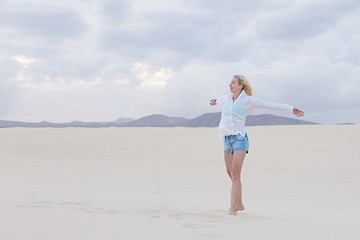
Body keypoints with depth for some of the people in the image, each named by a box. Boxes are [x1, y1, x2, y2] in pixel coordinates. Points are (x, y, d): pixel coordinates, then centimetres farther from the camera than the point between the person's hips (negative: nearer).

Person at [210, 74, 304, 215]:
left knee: (235, 174, -15)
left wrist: (290, 109, 1)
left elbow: (270, 105, 0)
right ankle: (239, 204, 28)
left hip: (239, 138, -6)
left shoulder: (247, 100, -3)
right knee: (230, 173, 12)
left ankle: (232, 208, -15)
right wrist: (216, 101, 63)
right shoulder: (227, 98, 13)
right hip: (227, 140, 6)